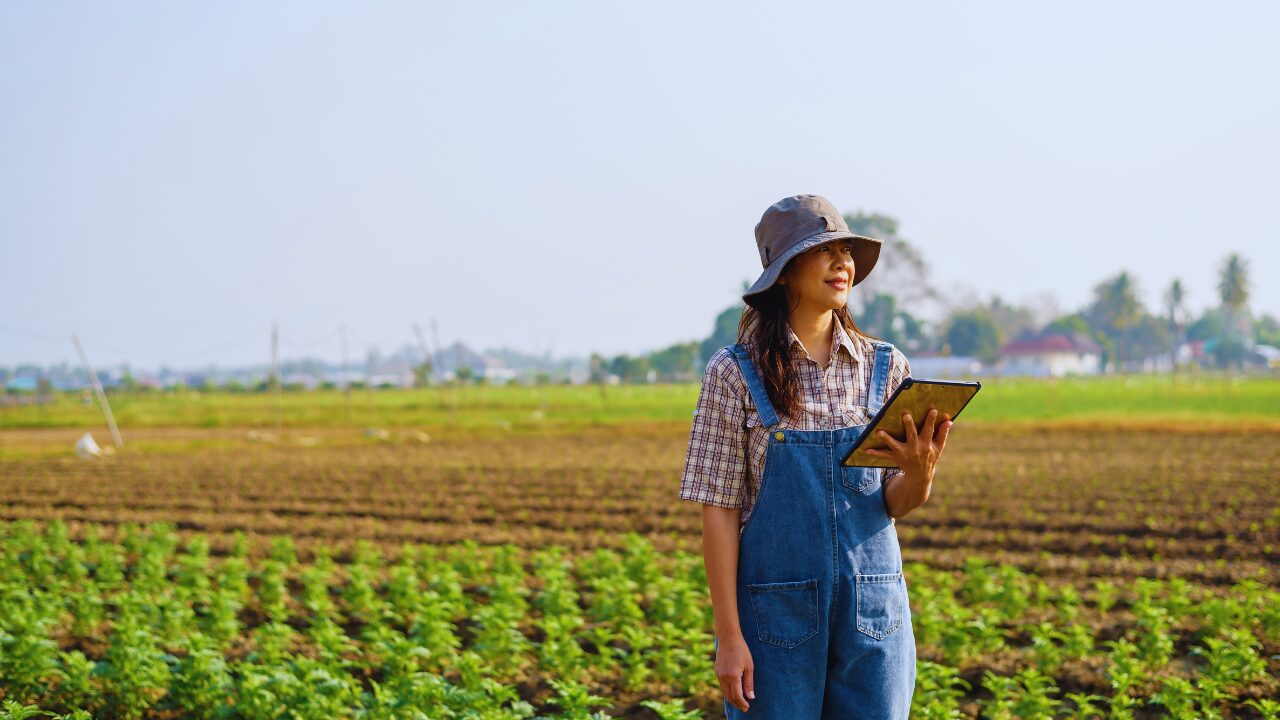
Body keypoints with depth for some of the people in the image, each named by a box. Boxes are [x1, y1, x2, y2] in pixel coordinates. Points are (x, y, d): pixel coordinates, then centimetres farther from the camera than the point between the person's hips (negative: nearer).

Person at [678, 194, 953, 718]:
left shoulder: (886, 368, 5)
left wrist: (920, 474, -16)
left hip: (871, 611, 3)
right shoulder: (736, 374, -4)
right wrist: (728, 636, -10)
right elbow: (719, 510, -5)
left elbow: (896, 504, 7)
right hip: (778, 612, -3)